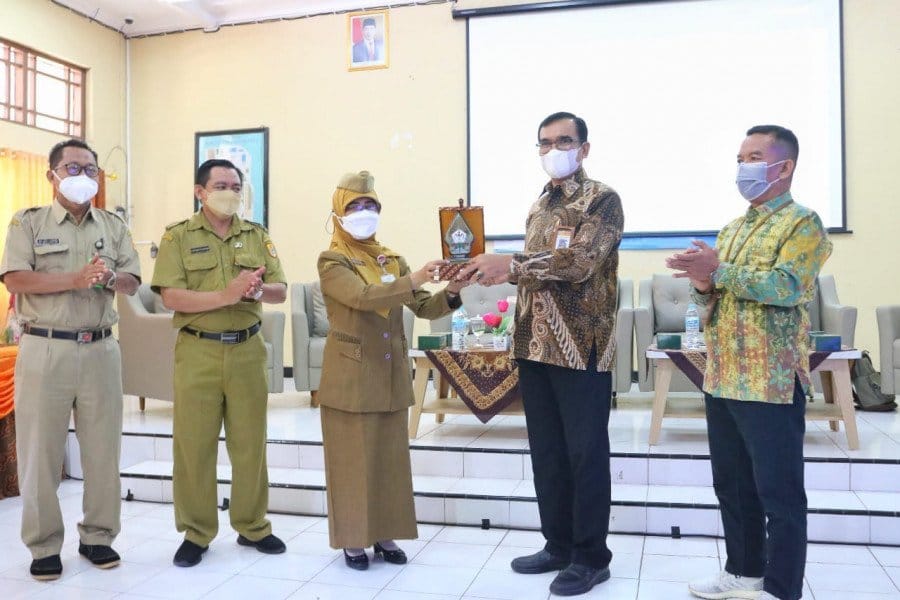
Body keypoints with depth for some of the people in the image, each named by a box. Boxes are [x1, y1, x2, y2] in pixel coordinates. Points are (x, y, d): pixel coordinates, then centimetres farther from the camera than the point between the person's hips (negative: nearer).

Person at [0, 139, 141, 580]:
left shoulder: (114, 226, 12)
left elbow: (132, 282, 5)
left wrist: (110, 278, -17)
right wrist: (75, 279, -18)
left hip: (100, 349, 3)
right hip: (45, 350, -3)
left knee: (102, 448, 7)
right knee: (41, 450, 3)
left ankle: (97, 536, 21)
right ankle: (43, 545, 16)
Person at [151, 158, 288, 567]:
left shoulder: (257, 235, 9)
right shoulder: (178, 236, 0)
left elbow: (280, 291, 4)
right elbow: (172, 297, -11)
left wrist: (257, 290, -19)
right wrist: (228, 294, -21)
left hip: (247, 350, 3)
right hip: (197, 352, -2)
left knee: (250, 442, 9)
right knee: (194, 444, 4)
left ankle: (252, 526, 23)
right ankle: (196, 533, 18)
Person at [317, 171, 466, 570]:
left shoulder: (391, 259, 11)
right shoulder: (331, 261, -6)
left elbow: (424, 308, 4)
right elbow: (363, 297, -24)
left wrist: (451, 293, -16)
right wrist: (412, 280, -33)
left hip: (391, 374, 5)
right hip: (351, 376, -5)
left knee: (390, 457, 10)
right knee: (353, 458, 3)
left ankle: (384, 533, 23)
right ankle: (353, 539, 16)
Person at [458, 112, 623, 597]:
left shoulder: (602, 200, -5)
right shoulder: (539, 206, 17)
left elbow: (578, 262, -19)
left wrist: (511, 264, -25)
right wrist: (497, 269, 3)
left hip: (581, 347, -7)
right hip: (535, 345, 7)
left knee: (585, 454, 1)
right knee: (546, 451, 12)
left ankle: (592, 557, 15)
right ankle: (558, 545, 26)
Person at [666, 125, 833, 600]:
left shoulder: (803, 224, -6)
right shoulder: (730, 230, 17)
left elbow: (788, 286, -20)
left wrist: (719, 270, -25)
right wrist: (704, 287, -4)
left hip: (771, 382, -8)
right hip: (722, 379, 8)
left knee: (779, 492, 2)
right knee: (731, 484, 15)